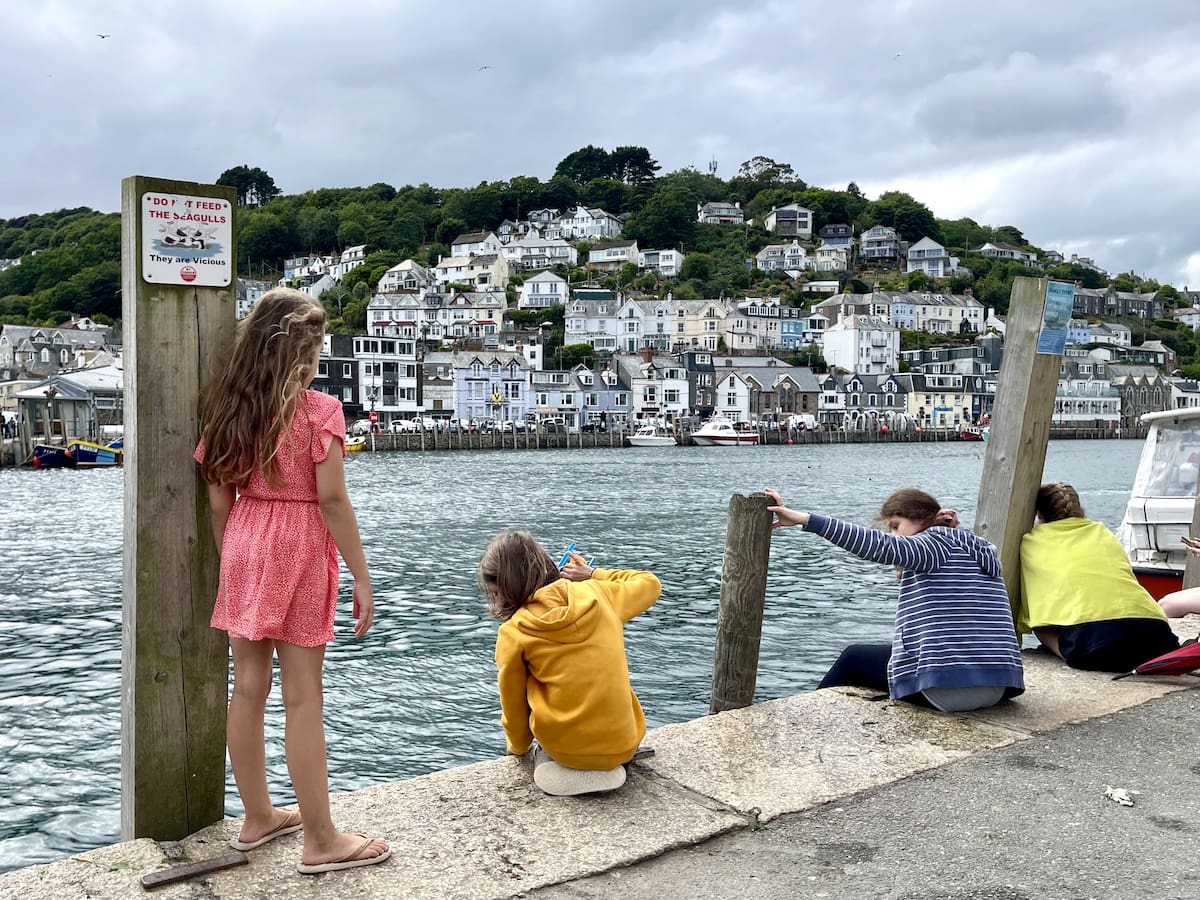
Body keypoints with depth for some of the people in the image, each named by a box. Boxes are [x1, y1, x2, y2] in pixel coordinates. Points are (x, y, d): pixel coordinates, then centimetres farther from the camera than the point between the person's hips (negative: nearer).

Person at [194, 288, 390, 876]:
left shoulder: (228, 410, 5)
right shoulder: (318, 409, -11)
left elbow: (219, 501, 6)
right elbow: (331, 498, -14)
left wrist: (231, 562, 17)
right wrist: (361, 577, -9)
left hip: (243, 549, 6)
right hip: (298, 551, -5)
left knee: (248, 689, 13)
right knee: (302, 699, -1)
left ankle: (257, 817, 28)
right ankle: (320, 842, 9)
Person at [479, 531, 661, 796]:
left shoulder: (513, 633, -8)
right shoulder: (596, 594, -2)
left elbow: (514, 707, 5)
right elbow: (649, 584, 18)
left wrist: (517, 749, 25)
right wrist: (593, 575, 22)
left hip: (565, 748, -2)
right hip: (624, 745, 2)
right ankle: (608, 767, 16)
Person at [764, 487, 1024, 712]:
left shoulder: (938, 540, -6)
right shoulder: (979, 548, 19)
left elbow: (880, 545, -22)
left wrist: (803, 519, -28)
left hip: (948, 689, -9)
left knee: (854, 657, 15)